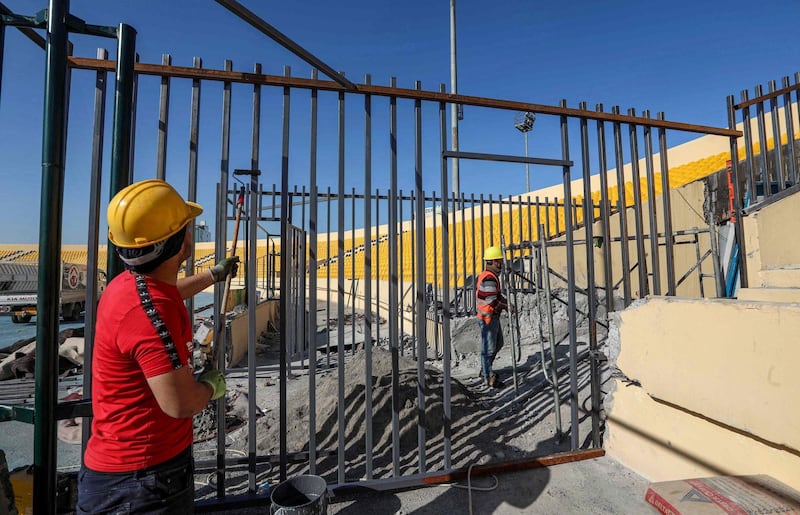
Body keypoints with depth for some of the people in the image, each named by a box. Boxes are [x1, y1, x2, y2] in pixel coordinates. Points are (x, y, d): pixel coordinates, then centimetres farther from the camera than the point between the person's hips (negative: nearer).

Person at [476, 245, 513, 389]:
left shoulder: (492, 276, 13)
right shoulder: (489, 278, -22)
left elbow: (497, 295, 16)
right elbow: (491, 301, -25)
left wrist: (506, 302, 0)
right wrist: (506, 307, -14)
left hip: (493, 317, 11)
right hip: (487, 317, -11)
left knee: (498, 343, 23)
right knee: (488, 347, 0)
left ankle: (485, 369, 36)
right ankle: (488, 377, 13)